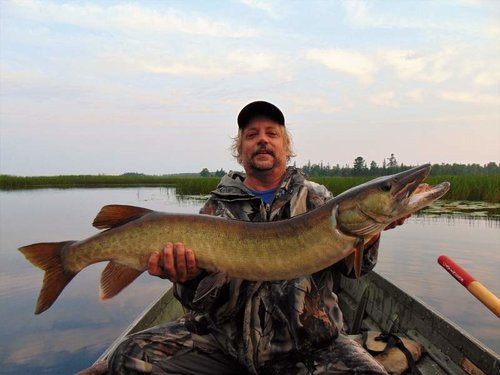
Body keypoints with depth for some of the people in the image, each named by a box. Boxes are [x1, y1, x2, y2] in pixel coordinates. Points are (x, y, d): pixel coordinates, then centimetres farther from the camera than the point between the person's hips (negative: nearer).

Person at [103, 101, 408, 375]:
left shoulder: (316, 199, 8)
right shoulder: (218, 207, 5)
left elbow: (354, 266, -1)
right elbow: (199, 300, -2)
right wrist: (188, 275, -26)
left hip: (308, 340, 1)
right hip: (226, 337, 0)